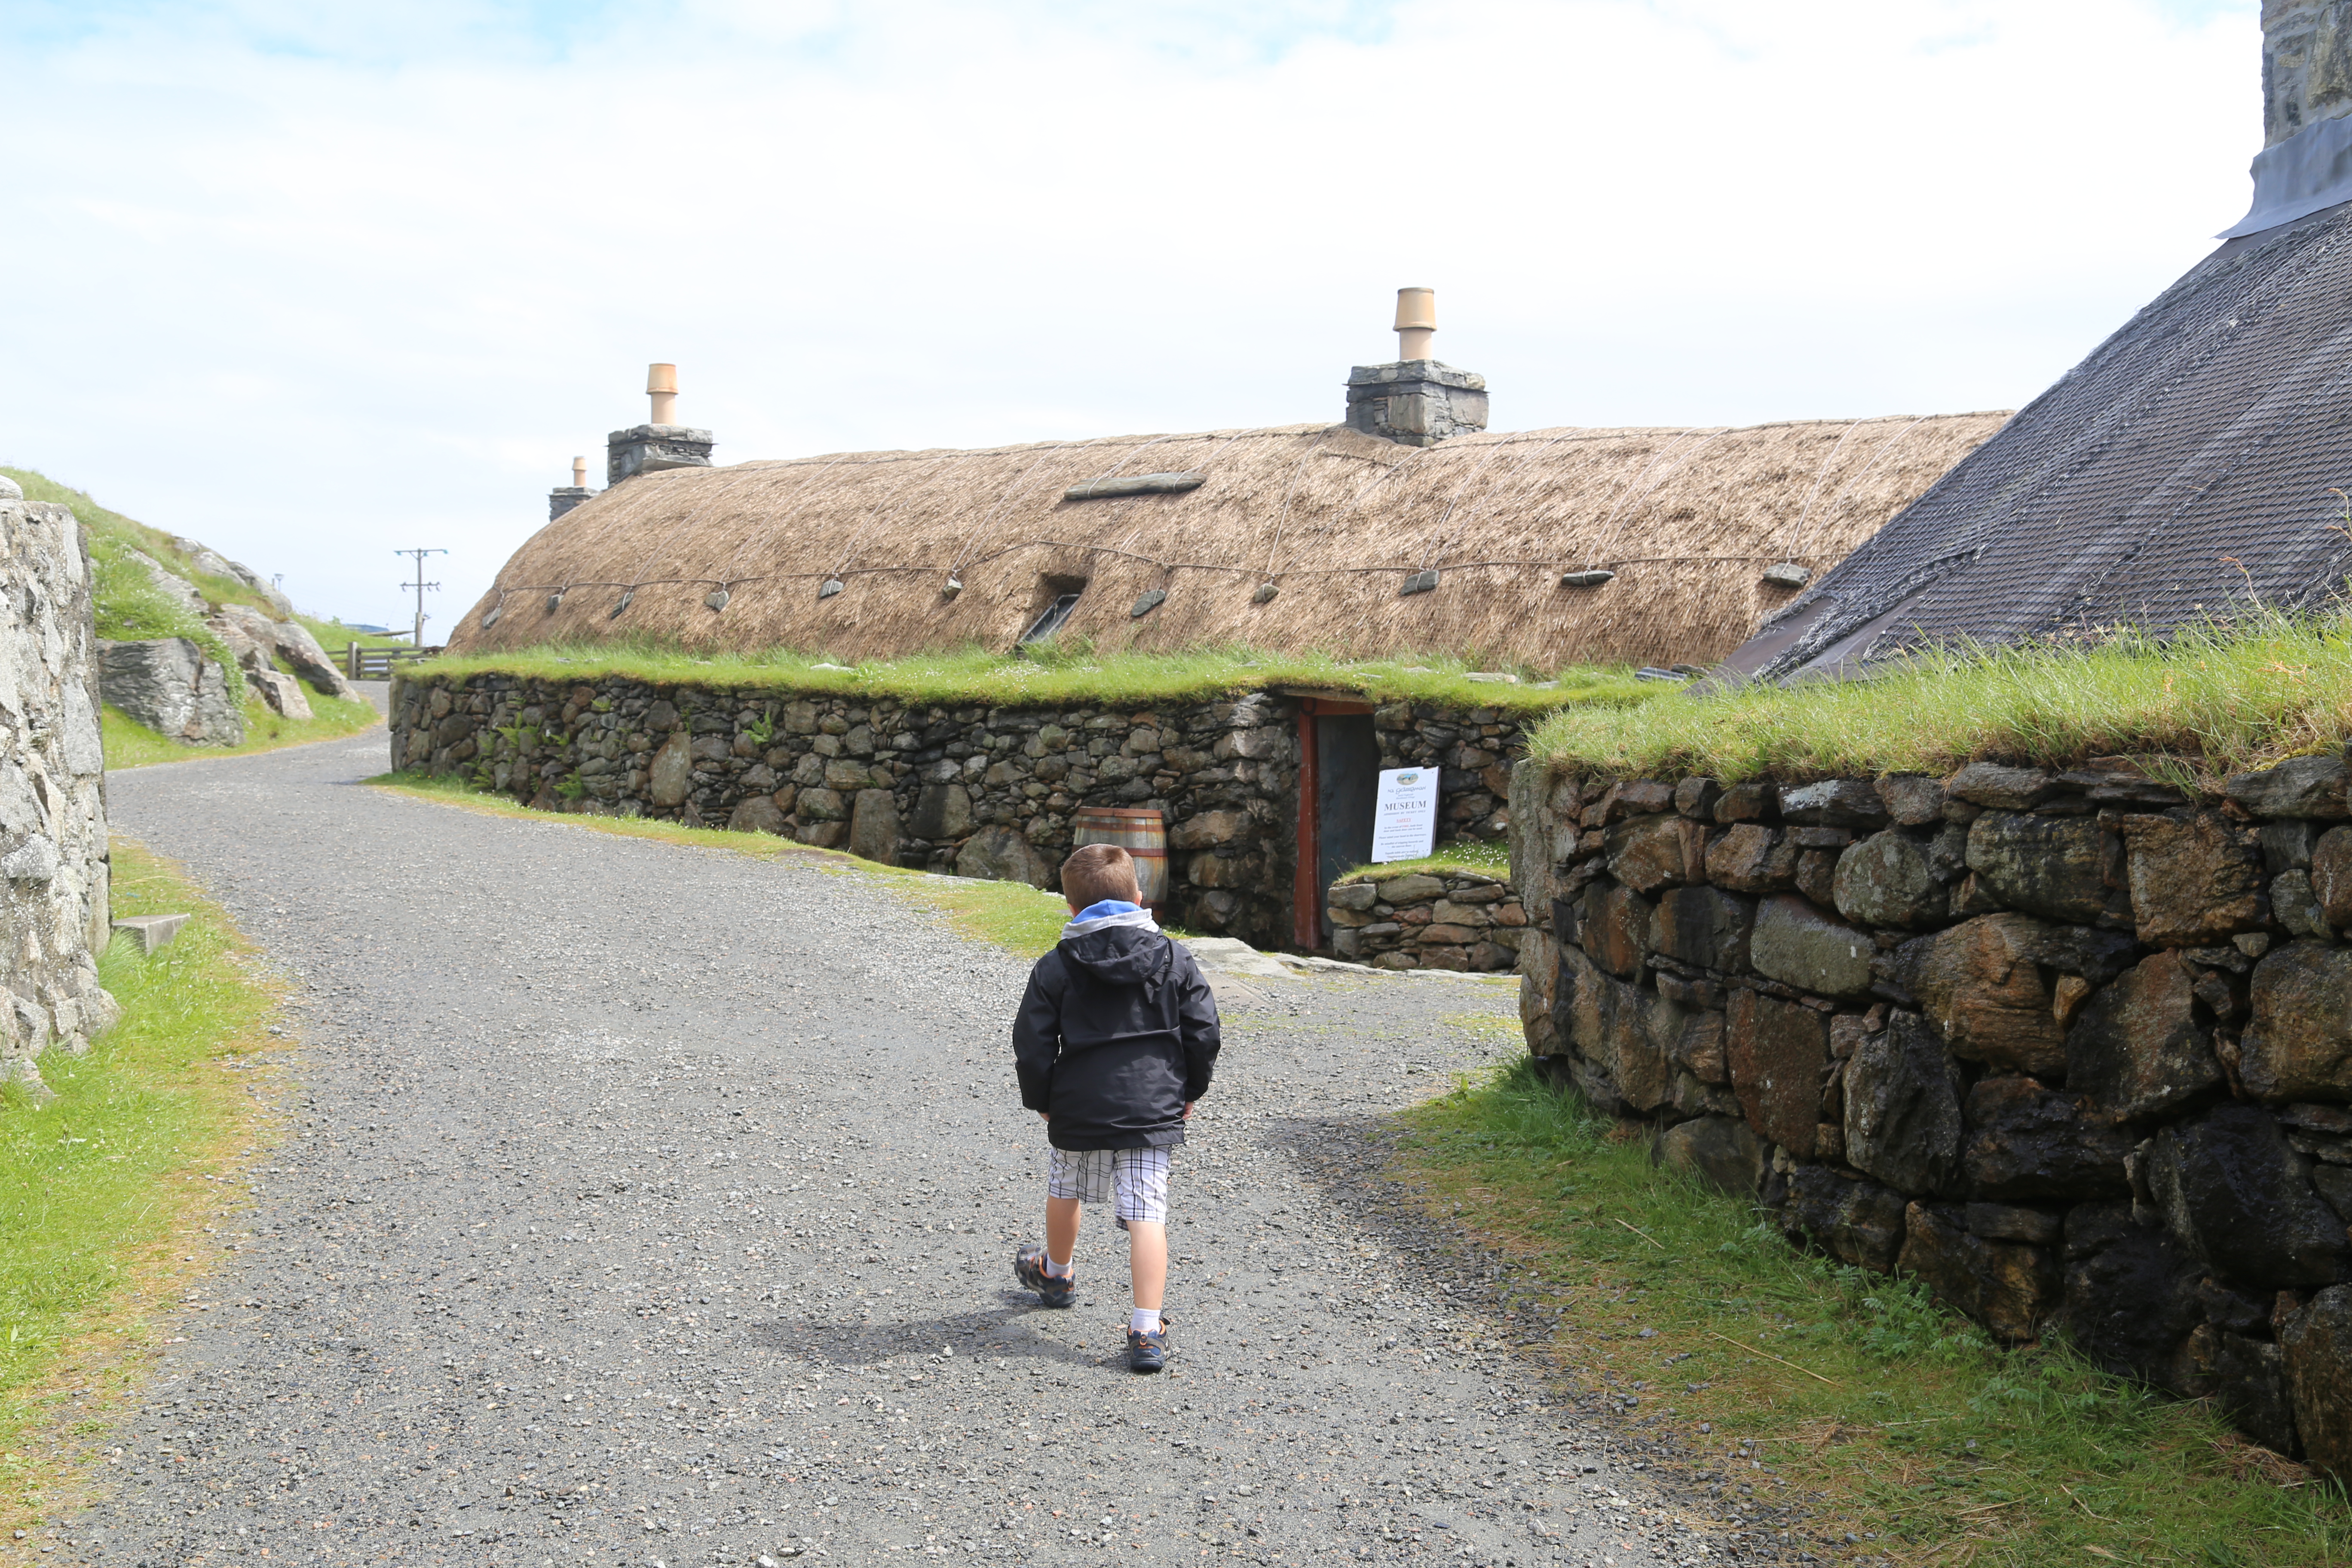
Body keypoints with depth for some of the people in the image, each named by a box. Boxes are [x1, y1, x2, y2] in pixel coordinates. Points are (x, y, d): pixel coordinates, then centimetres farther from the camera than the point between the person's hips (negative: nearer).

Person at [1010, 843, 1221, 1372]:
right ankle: (1147, 1332, -11)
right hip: (1153, 1110, 0)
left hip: (1079, 1110, 0)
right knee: (1146, 1214, -3)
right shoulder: (1174, 959, 0)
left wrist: (1041, 1102, 12)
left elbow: (1032, 1047, -4)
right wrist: (1189, 1091, 15)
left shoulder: (1055, 968, -3)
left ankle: (1057, 1273, 51)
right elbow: (1203, 1034, 0)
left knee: (1064, 1190, 26)